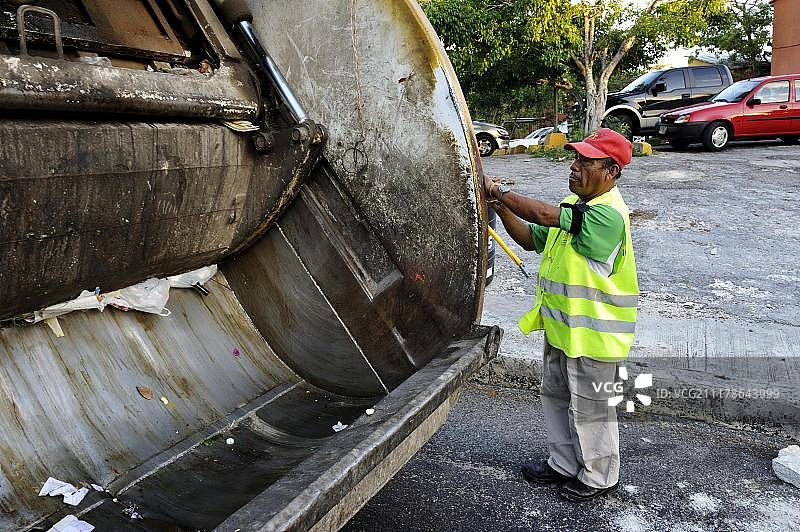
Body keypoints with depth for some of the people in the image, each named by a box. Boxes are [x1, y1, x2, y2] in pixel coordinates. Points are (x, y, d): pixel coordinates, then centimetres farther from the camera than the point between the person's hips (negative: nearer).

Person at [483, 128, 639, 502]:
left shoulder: (608, 214, -25)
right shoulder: (574, 205, 8)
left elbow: (544, 214, -32)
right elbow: (531, 239, 11)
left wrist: (501, 192, -19)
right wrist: (501, 208, -5)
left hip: (593, 334, -9)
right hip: (561, 326, 9)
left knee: (590, 409, 9)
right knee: (556, 398, 22)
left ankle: (598, 477, 31)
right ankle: (564, 464, 41)